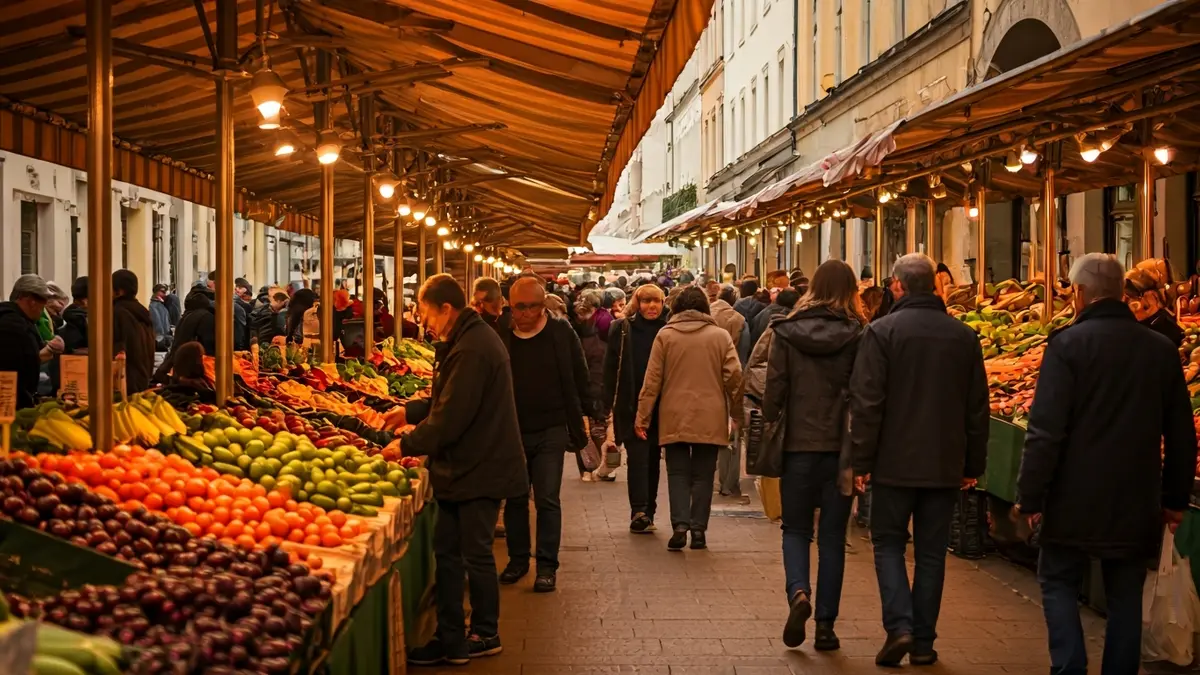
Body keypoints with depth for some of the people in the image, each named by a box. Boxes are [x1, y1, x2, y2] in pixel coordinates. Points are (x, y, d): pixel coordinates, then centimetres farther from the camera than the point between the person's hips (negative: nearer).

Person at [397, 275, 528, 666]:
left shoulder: (472, 350, -22)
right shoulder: (471, 339, 12)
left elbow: (450, 418, -24)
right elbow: (448, 401, 20)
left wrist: (407, 446, -13)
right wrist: (410, 412, 10)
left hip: (479, 470, -10)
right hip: (465, 467, 10)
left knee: (475, 554, 3)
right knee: (446, 551, 11)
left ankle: (485, 635, 18)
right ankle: (450, 639, 17)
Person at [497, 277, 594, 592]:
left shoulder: (561, 333, -3)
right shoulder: (501, 338, 0)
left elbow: (579, 379, 3)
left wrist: (582, 419, 0)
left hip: (550, 432, -2)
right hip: (511, 431, 2)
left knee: (547, 500, -3)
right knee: (514, 499, 11)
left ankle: (547, 566, 4)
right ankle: (517, 559, 25)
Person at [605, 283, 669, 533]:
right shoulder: (622, 330, 1)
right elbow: (611, 367, 1)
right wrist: (612, 402, -4)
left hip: (660, 407, 2)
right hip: (631, 406, -2)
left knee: (653, 459, 9)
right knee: (638, 457, -9)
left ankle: (645, 513, 18)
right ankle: (640, 511, -14)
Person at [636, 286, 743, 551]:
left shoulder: (665, 335, -1)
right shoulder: (720, 335, 1)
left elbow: (652, 379, -2)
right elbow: (734, 376, -2)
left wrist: (642, 416, 2)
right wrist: (737, 414, 9)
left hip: (675, 417, 0)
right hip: (710, 418, 1)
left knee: (678, 472, 6)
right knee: (703, 474, 9)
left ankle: (680, 524, -9)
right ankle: (698, 529, 7)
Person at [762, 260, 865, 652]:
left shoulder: (786, 332, -3)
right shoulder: (858, 335, -5)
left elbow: (774, 390, -4)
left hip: (798, 444, 0)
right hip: (841, 446, 0)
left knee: (795, 529, 15)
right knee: (832, 536, 10)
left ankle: (798, 592, -12)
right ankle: (825, 626, 10)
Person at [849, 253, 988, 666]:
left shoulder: (882, 332, -9)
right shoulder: (964, 336, 3)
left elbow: (867, 402, -12)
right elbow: (978, 407, 8)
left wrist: (862, 460, -5)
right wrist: (974, 464, 15)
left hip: (895, 462, -3)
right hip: (945, 465, 3)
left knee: (889, 543, 10)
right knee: (931, 552, 10)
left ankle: (899, 625, -6)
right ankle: (923, 641, 13)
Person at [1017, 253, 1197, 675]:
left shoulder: (1068, 344, -11)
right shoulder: (1162, 350, 4)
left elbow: (1046, 430, -15)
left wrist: (1031, 496, -9)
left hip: (1077, 500, -4)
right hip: (1137, 503, 4)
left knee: (1058, 583, 12)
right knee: (1126, 597, 13)